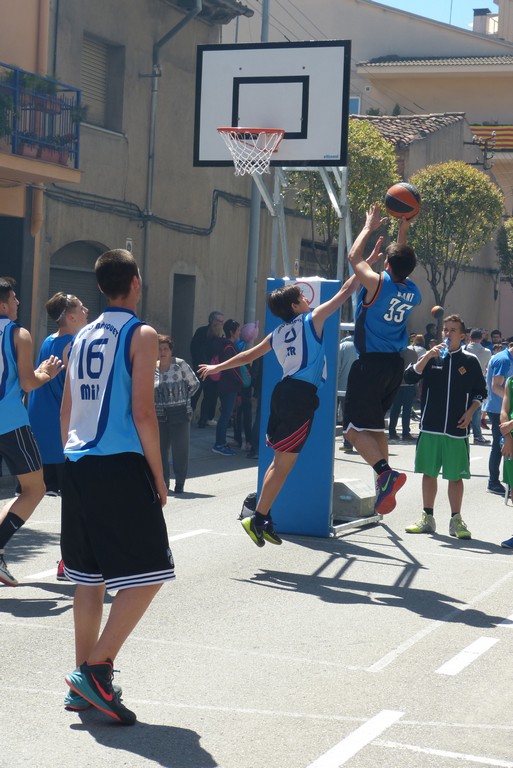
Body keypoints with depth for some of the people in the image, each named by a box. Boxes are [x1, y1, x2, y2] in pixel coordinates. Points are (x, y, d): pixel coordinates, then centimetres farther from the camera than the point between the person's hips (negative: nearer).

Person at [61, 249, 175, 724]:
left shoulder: (82, 337, 14)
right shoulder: (141, 335, -6)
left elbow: (66, 410, 16)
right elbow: (142, 412, -13)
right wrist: (158, 475, -6)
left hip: (78, 466, 8)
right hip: (121, 465, -7)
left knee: (90, 575, 13)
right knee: (147, 574, -1)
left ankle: (84, 682, 16)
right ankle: (96, 669, -9)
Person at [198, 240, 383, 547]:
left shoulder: (278, 334, 18)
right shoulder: (312, 320, 0)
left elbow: (248, 355, 26)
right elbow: (346, 291, 1)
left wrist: (217, 368, 40)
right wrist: (368, 264, 8)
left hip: (284, 391, 8)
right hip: (302, 395, -8)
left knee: (280, 461, 14)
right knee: (284, 463, -6)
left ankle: (263, 520, 15)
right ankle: (259, 519, -6)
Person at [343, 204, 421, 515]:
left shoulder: (378, 284, -14)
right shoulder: (413, 292, 3)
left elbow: (355, 256, 4)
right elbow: (404, 267, 27)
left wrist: (370, 227, 16)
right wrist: (404, 232, 29)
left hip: (371, 363, -7)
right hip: (395, 364, 7)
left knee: (355, 428, -4)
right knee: (376, 422, 20)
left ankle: (386, 472, -24)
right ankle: (384, 487, 16)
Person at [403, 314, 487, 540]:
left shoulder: (470, 361, 5)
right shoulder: (431, 357, 7)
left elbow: (480, 392, 11)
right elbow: (409, 377, -6)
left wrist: (470, 412, -4)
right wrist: (428, 356, -15)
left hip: (457, 429, -1)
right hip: (430, 428, 1)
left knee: (455, 476, 2)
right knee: (429, 472, 6)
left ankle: (456, 521, 11)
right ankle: (428, 519, 15)